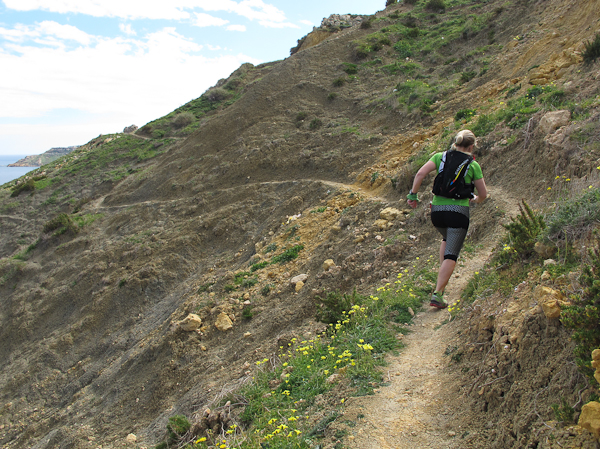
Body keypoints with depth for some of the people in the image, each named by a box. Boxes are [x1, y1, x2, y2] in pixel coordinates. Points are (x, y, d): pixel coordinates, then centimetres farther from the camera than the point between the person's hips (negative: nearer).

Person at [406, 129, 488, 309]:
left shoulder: (440, 157, 7)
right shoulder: (473, 165, 3)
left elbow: (420, 174, -7)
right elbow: (483, 194, 9)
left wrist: (413, 194, 1)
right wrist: (476, 199, 30)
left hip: (437, 209, 4)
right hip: (458, 211, -4)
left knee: (447, 240, 31)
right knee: (451, 254, -1)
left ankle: (442, 279, 25)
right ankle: (437, 294, -10)